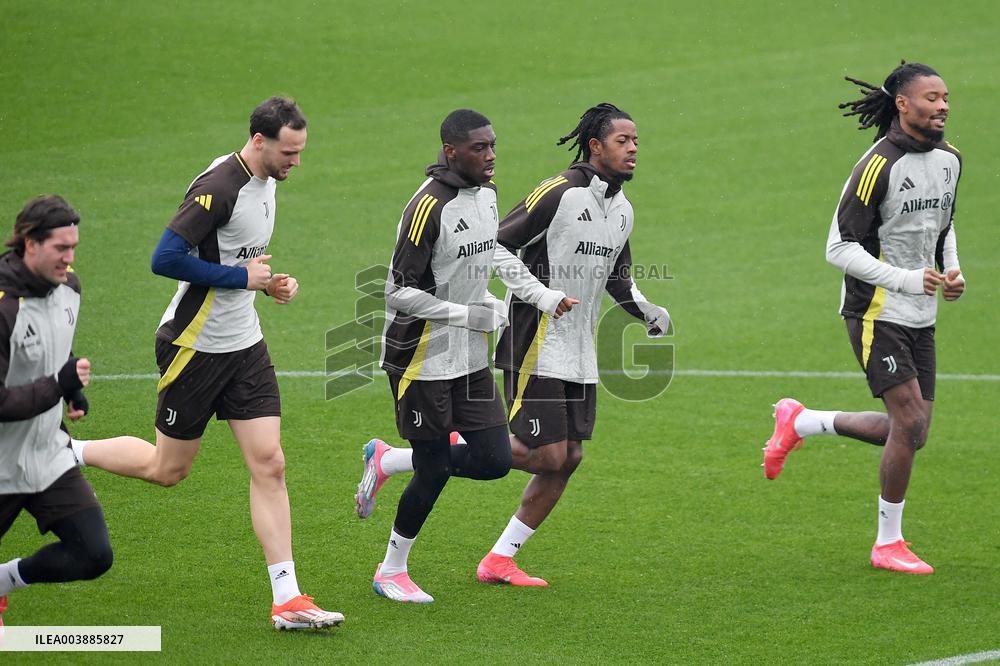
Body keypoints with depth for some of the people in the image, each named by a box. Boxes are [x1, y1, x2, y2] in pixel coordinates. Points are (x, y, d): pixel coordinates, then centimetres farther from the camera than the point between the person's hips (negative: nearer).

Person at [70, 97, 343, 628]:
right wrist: (242, 277, -21)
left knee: (269, 465, -2)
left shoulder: (265, 178, 6)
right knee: (167, 469, 6)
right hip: (194, 345, -7)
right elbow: (165, 259, -27)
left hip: (244, 344, 7)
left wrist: (270, 282, 4)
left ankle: (286, 601, -3)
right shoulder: (219, 186, -22)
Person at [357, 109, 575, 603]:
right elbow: (399, 292, -21)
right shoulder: (428, 207, -22)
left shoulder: (486, 193, 4)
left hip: (470, 357, 8)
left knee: (494, 461, 2)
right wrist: (469, 314, -21)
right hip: (422, 357, -8)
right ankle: (391, 572, 19)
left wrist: (542, 296, 14)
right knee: (434, 470, -2)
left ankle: (387, 460, 24)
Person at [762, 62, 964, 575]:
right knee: (909, 423, -13)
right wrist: (905, 280, -23)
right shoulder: (879, 165, -17)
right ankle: (888, 544, 3)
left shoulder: (949, 159, 7)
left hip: (921, 318, 8)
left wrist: (953, 272, 6)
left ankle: (799, 422, 27)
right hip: (877, 314, -8)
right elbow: (840, 248, -16)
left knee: (912, 432, 7)